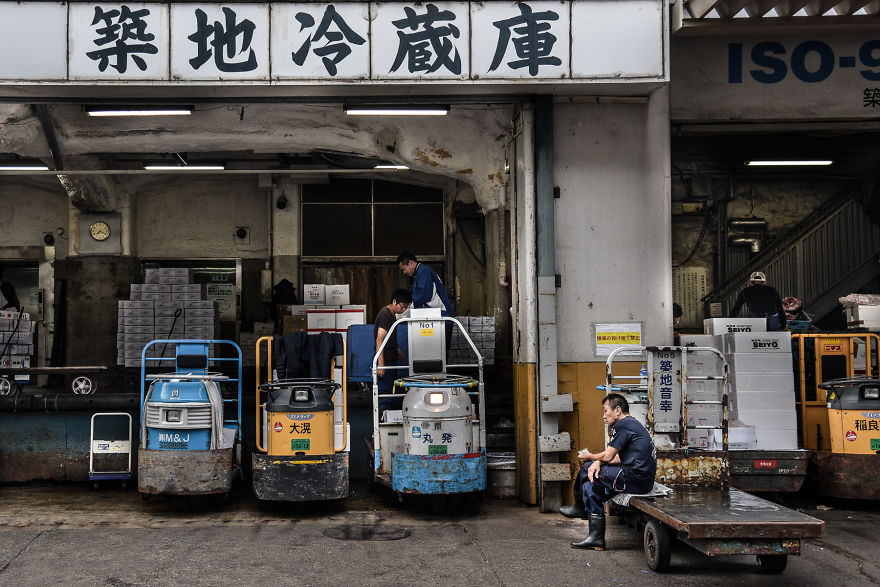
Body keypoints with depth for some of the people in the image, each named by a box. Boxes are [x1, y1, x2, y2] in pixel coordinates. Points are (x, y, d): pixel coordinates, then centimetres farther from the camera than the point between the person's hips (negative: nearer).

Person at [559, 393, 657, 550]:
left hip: (635, 479, -10)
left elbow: (608, 456, -10)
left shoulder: (623, 425, -11)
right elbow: (618, 457, 19)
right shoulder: (633, 424, 22)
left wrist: (590, 457, 11)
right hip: (644, 480, 10)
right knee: (590, 486, 10)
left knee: (586, 468, -3)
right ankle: (597, 538, 13)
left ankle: (579, 507, 21)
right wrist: (598, 462, 1)